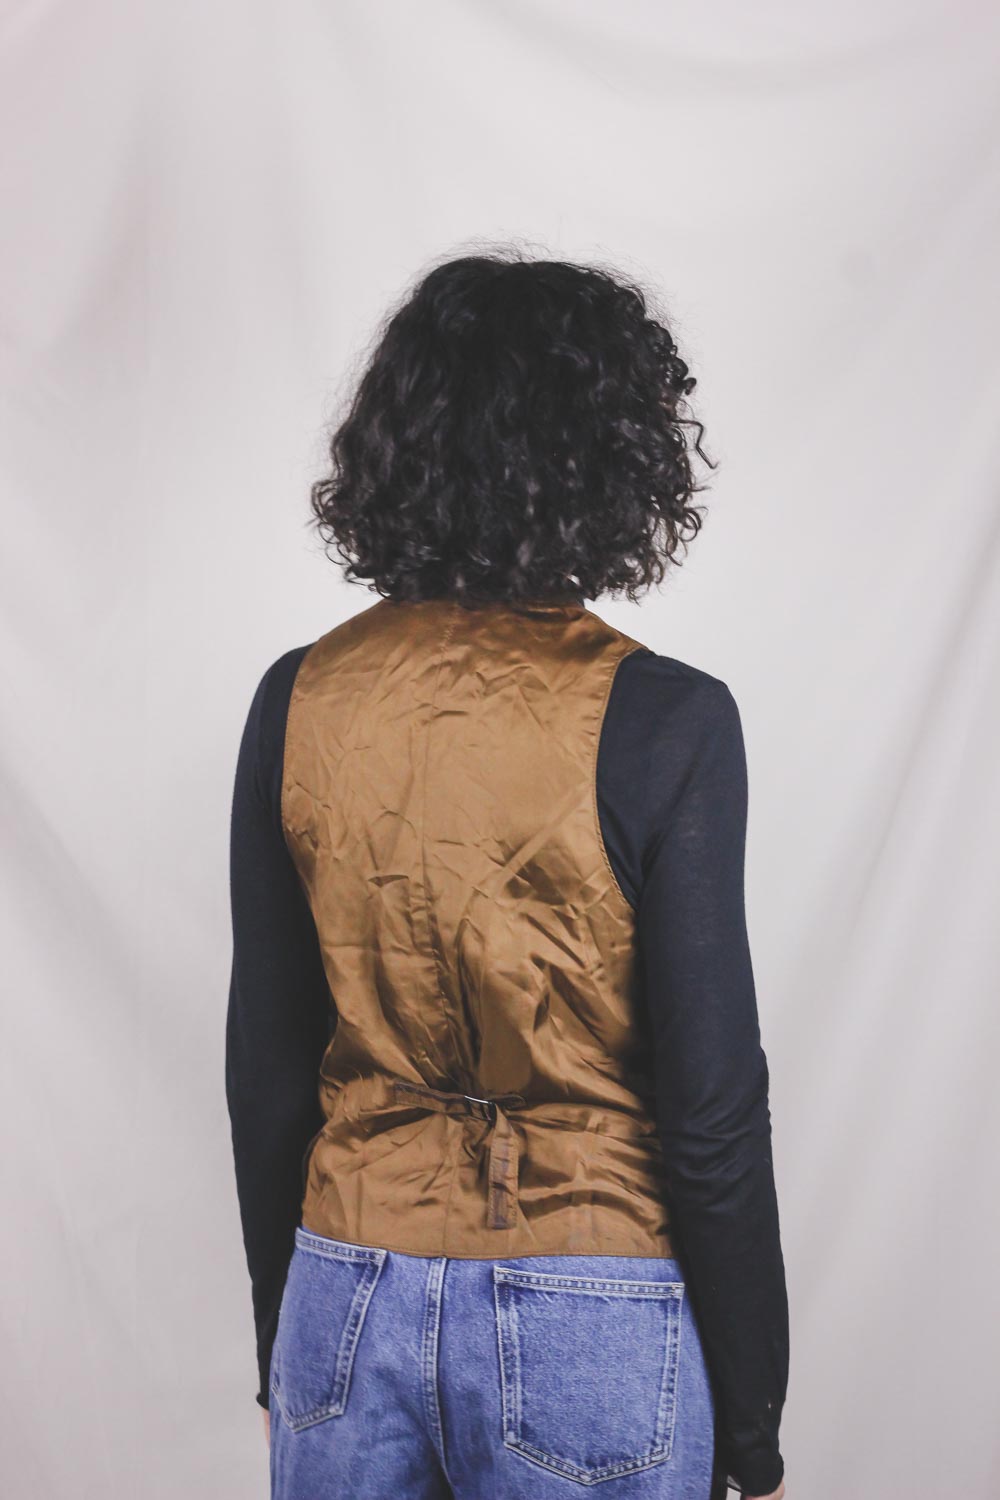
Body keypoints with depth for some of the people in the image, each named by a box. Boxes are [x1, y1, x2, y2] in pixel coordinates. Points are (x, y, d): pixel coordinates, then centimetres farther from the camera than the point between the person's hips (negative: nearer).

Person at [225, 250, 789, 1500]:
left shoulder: (299, 700, -3)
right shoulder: (662, 720, -14)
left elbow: (265, 1065, 3)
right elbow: (711, 1109, -13)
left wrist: (278, 1342, 15)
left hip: (348, 1303, 4)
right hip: (587, 1341, -3)